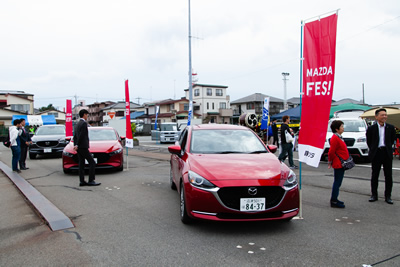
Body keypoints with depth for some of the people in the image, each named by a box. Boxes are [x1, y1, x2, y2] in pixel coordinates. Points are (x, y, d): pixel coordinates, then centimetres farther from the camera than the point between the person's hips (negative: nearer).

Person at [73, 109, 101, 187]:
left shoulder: (77, 124, 18)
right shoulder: (84, 123, -11)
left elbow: (75, 136, 17)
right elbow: (81, 135, -16)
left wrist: (75, 145, 11)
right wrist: (77, 145, -12)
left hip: (79, 148, 9)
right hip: (83, 147, -9)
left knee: (81, 164, 9)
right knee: (92, 163, -5)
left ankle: (82, 181, 10)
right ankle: (91, 181, -6)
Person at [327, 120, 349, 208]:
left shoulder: (339, 137, 15)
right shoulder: (335, 138, -17)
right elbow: (331, 152, -20)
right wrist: (330, 162, -9)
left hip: (341, 164, 10)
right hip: (338, 164, -10)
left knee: (338, 182, 14)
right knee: (337, 182, -4)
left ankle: (334, 199, 23)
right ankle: (334, 201, 2)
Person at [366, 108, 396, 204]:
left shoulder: (390, 127, 3)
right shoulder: (371, 128, -2)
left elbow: (392, 139, 13)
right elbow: (369, 141, 7)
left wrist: (388, 148, 11)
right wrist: (373, 150, 10)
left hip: (387, 153, 1)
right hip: (376, 154, -1)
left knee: (388, 176, 4)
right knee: (374, 175, 7)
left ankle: (388, 196, 13)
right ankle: (374, 195, 17)